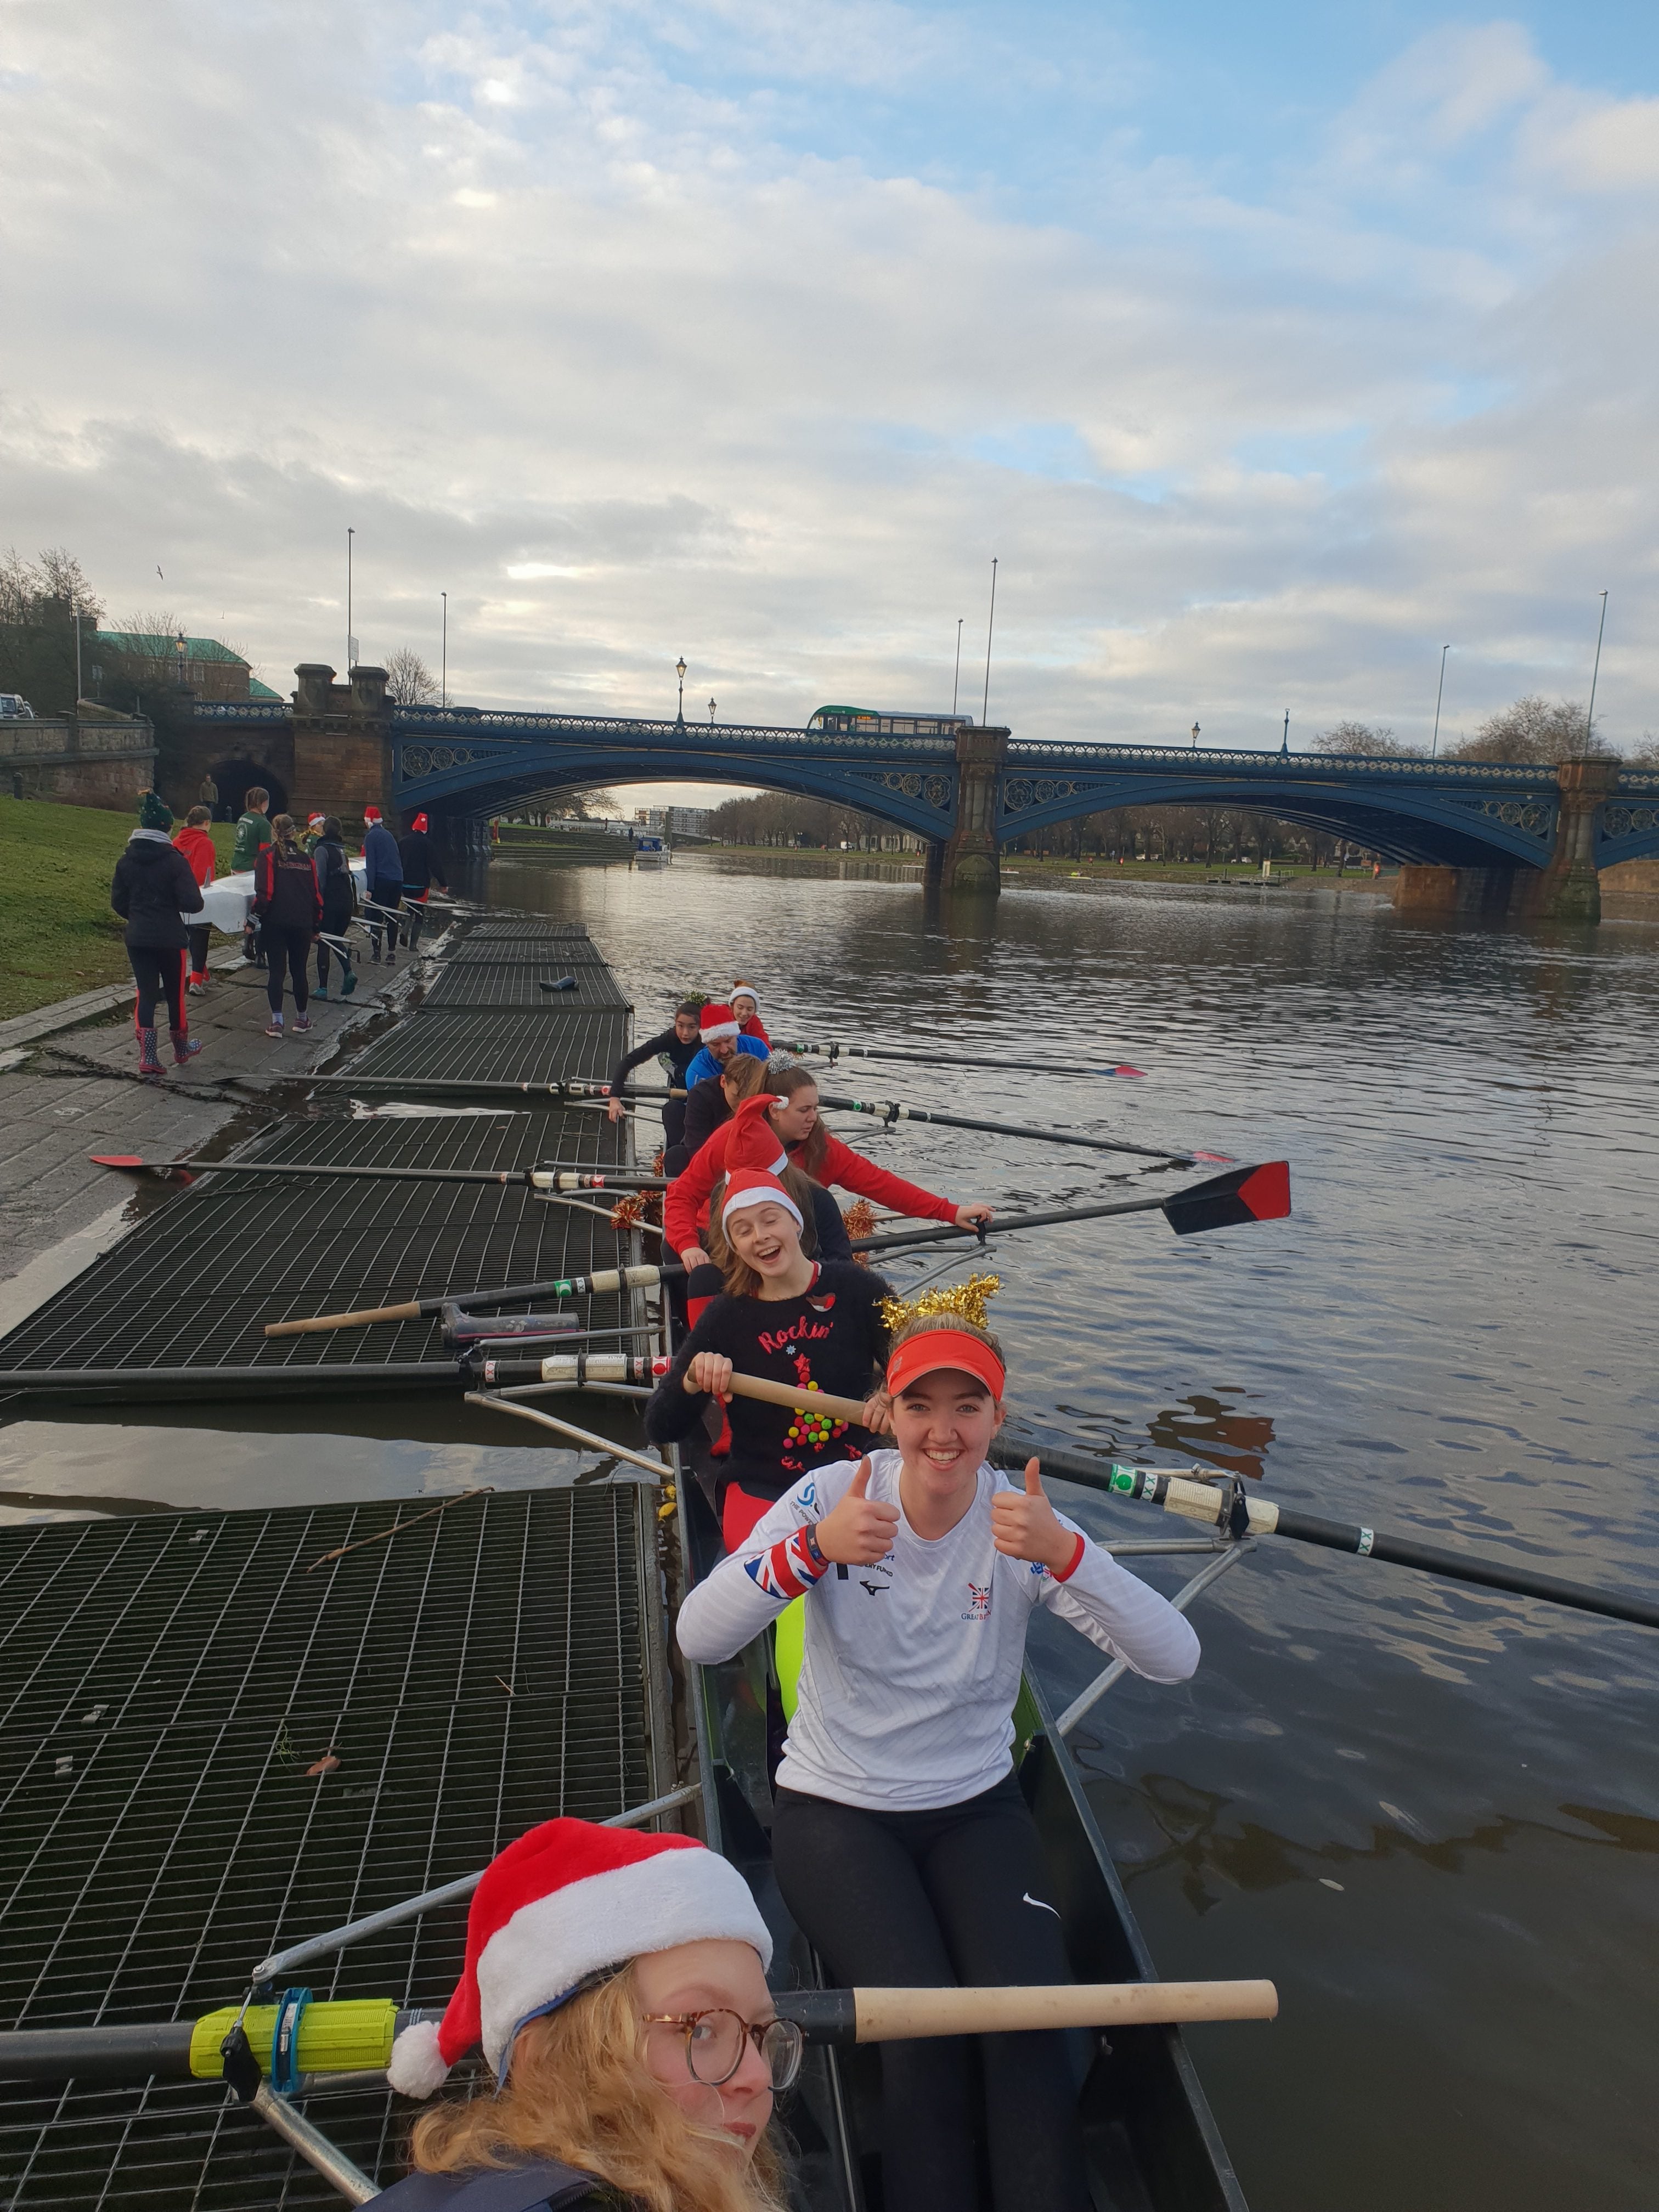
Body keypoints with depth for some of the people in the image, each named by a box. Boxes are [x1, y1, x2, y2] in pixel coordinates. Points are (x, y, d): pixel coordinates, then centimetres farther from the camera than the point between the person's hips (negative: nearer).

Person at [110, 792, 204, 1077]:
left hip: (137, 938, 3)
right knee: (175, 992, 14)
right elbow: (192, 904, -17)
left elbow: (118, 901, 6)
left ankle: (147, 1057, 0)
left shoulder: (126, 860, 1)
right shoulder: (174, 860, -13)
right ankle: (182, 1049, 30)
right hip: (169, 938, -3)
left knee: (146, 993, 8)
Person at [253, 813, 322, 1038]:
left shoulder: (269, 855, -3)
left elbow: (264, 891, -12)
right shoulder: (305, 858, 7)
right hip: (303, 923, 2)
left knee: (276, 971, 1)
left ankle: (276, 1022, -2)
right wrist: (317, 923, 17)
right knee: (299, 970, 12)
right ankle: (301, 1019, 21)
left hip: (275, 921, -2)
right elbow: (316, 894, 9)